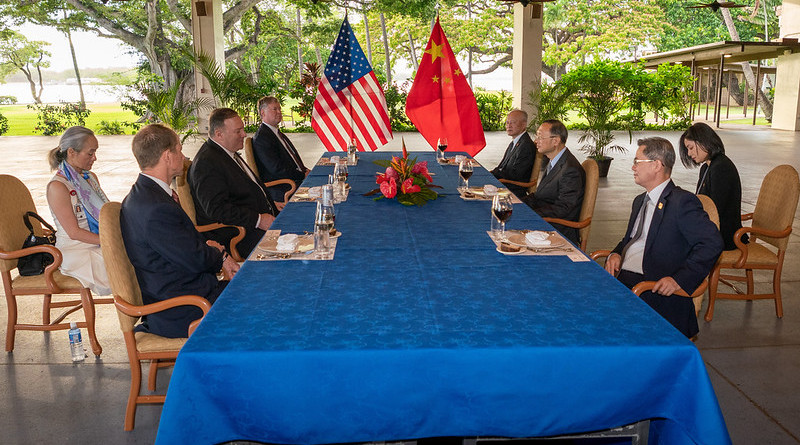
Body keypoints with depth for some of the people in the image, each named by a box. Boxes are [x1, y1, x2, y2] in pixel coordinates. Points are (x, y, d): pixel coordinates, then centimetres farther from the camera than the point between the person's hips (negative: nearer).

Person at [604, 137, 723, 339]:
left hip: (654, 287, -8)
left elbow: (712, 243, -14)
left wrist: (680, 279, -21)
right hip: (622, 276, 8)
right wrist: (616, 254, 6)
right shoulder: (640, 201, 23)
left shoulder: (682, 201, -6)